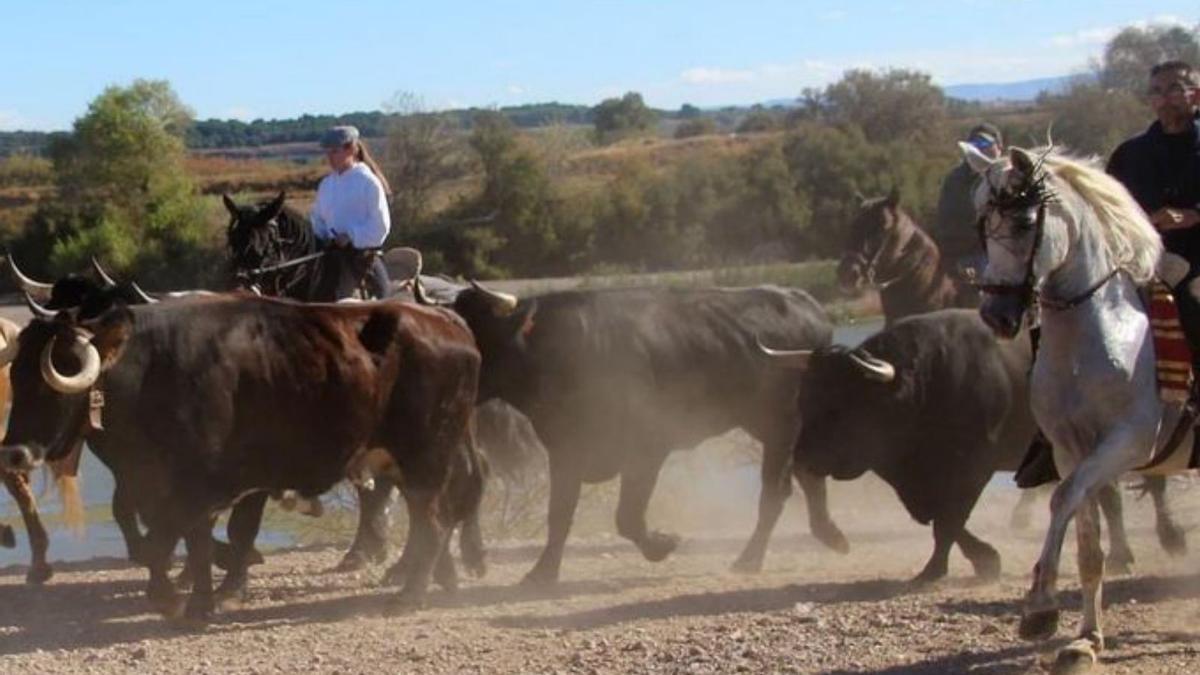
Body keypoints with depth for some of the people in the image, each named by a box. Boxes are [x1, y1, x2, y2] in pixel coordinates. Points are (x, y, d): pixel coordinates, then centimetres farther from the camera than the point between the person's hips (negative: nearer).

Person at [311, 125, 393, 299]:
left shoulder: (369, 182, -7)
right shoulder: (326, 184, 12)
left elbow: (380, 226, -11)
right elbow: (317, 217, 22)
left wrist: (351, 237, -19)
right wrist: (321, 236, 2)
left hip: (362, 255, -6)